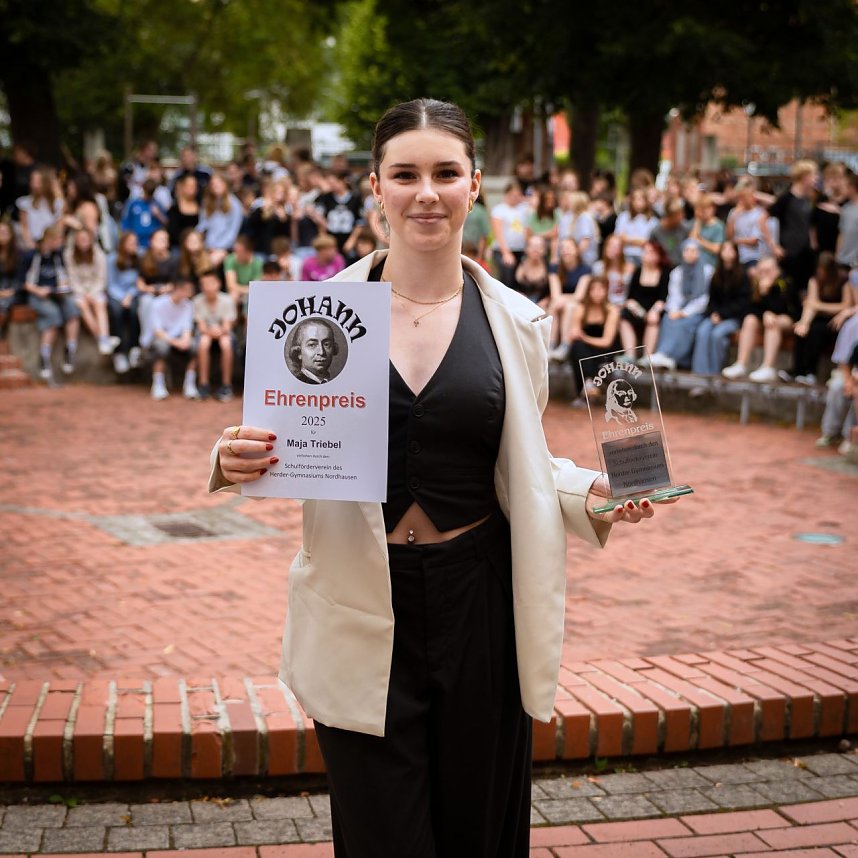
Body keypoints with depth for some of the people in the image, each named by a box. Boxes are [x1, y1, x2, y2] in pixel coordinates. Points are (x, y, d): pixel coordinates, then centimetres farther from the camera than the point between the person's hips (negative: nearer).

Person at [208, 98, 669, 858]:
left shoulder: (516, 320, 3)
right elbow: (286, 453, 6)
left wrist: (593, 493, -5)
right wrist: (235, 463, -16)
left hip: (478, 603, 2)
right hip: (363, 610, -1)